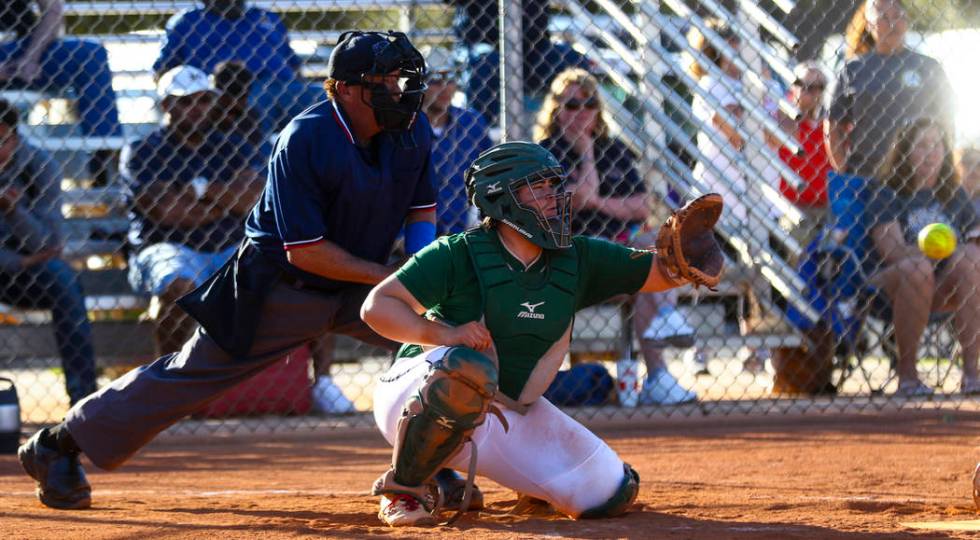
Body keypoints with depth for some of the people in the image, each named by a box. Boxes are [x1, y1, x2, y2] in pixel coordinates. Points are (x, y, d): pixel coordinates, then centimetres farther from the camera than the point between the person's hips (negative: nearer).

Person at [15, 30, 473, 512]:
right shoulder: (303, 142, -27)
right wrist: (387, 278, -24)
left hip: (358, 284, 6)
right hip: (278, 286, -6)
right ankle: (58, 446, 10)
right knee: (189, 376, -2)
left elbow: (422, 209, 8)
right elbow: (304, 251, -26)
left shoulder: (413, 130, -7)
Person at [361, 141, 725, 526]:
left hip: (511, 413, 6)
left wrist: (696, 237, -20)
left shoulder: (577, 260, 0)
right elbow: (377, 306, -21)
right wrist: (444, 334, -36)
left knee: (610, 494, -1)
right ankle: (403, 490, -21)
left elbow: (665, 272, 2)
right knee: (468, 368, -42)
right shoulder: (458, 254, -16)